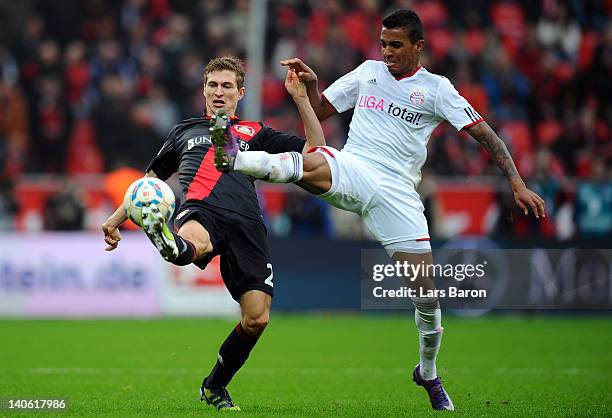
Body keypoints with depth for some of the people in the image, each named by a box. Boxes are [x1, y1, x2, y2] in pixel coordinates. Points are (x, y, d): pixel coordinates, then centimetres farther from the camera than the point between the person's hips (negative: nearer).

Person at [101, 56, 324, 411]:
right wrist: (117, 218, 35)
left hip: (246, 224, 0)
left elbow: (316, 151, 18)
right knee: (191, 241, -42)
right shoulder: (185, 130, 30)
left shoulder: (254, 132, 26)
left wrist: (301, 99, 12)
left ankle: (215, 387, 10)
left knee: (257, 318, -11)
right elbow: (152, 178, 41)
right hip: (201, 211, 0)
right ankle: (172, 244, -80)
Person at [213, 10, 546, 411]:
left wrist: (518, 184, -6)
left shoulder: (437, 88, 6)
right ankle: (231, 159, -61)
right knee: (311, 165, -36)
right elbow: (320, 110, 23)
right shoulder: (369, 72, 15)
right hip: (350, 169, 1)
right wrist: (310, 83, 1)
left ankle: (428, 374, 19)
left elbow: (484, 134, 3)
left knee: (426, 291, -4)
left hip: (396, 193, -1)